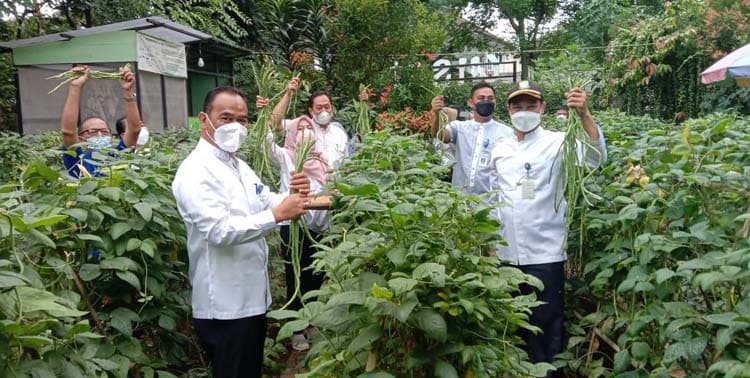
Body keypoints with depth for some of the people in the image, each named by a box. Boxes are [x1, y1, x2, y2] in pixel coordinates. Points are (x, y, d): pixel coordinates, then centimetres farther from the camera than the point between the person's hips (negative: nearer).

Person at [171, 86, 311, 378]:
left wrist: (293, 195, -8)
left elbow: (266, 203, 13)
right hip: (225, 304, -9)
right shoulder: (196, 171, -18)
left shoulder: (239, 165, 12)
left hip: (252, 296, 9)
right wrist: (277, 215, -31)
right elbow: (219, 231, -29)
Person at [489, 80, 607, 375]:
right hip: (507, 252, 5)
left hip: (545, 251, -5)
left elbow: (596, 157, -22)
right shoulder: (500, 149, 8)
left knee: (546, 322, 5)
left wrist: (584, 114, -35)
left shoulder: (555, 142, -5)